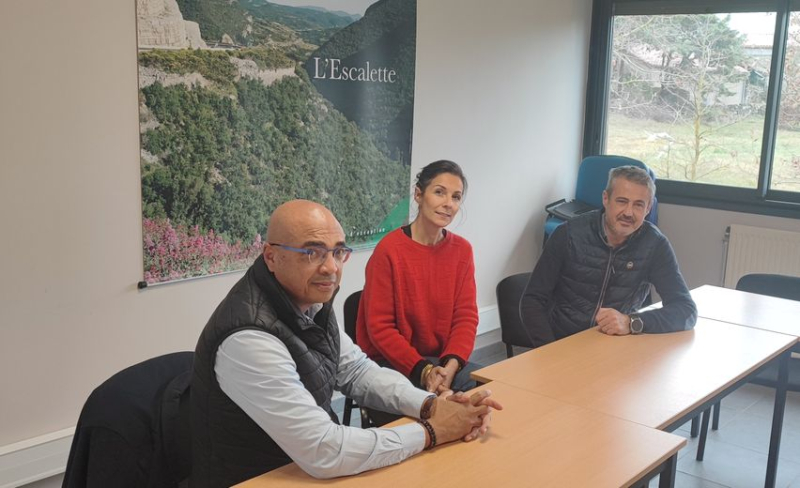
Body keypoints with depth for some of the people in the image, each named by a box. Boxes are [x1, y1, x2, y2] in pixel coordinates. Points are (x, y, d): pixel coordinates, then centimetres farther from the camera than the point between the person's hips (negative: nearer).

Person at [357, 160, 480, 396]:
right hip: (391, 361, -5)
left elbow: (465, 316, 0)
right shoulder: (389, 250, -13)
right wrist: (423, 370, -24)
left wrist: (451, 365, -19)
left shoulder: (462, 250, 3)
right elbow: (379, 327, -13)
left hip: (442, 359, 6)